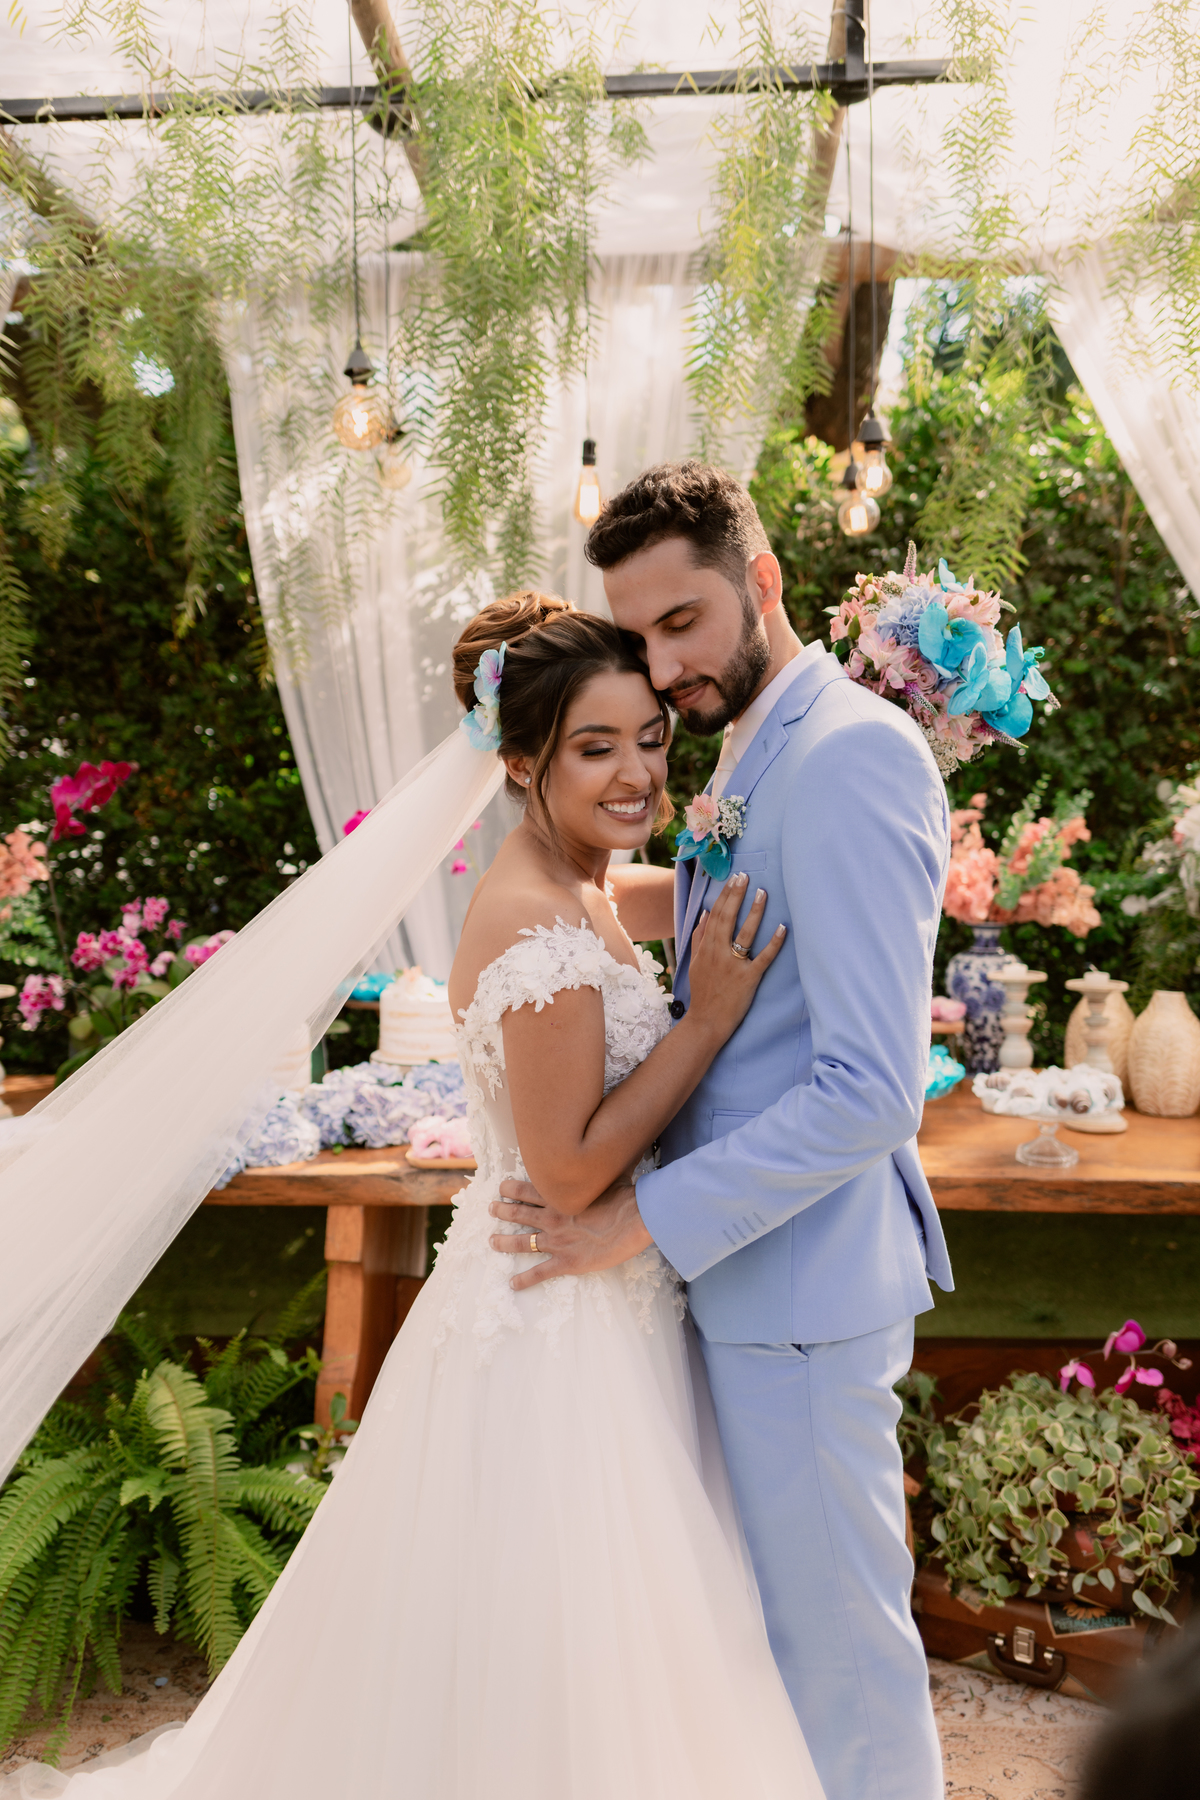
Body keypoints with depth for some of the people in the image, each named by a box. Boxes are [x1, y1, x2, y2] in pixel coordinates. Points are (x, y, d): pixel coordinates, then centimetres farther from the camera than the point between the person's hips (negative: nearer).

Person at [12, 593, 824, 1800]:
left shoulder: (577, 886, 4)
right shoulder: (545, 935, -25)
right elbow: (572, 1169, -23)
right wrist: (709, 1018, -22)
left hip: (586, 1308, 9)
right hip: (560, 1333, -9)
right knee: (550, 1663, 10)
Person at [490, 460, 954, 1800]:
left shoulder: (851, 754, -19)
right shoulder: (753, 759, 12)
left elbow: (871, 1090, -24)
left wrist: (646, 1218, -20)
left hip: (803, 1287, -9)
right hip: (753, 1272, 9)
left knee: (837, 1639, 9)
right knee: (780, 1623, 22)